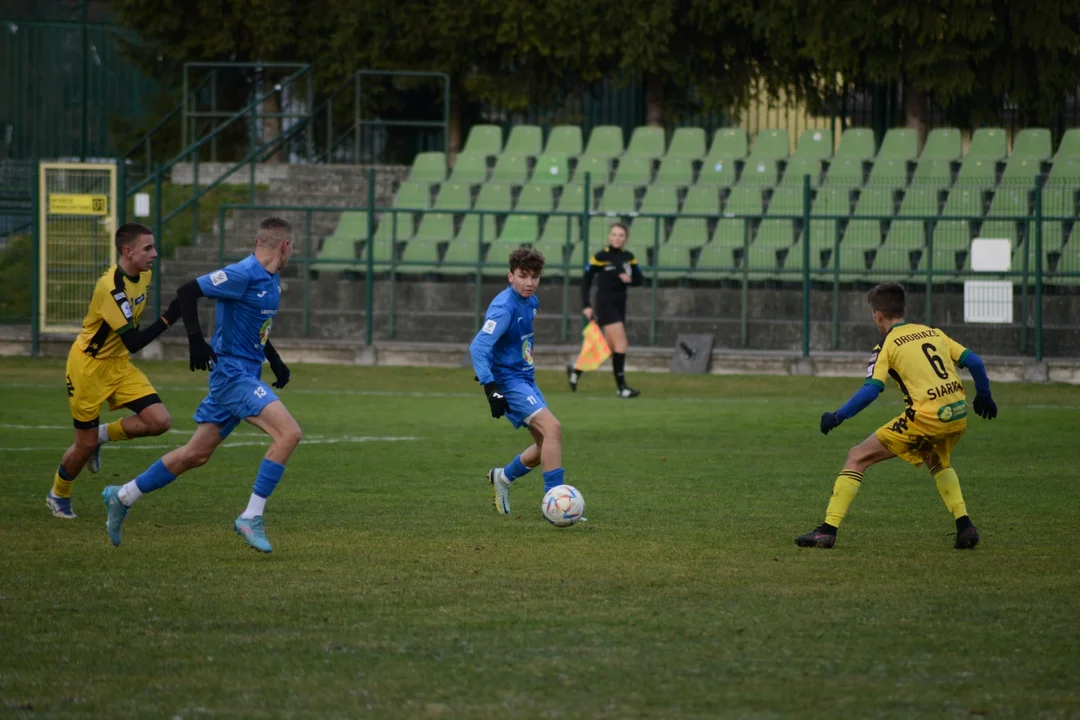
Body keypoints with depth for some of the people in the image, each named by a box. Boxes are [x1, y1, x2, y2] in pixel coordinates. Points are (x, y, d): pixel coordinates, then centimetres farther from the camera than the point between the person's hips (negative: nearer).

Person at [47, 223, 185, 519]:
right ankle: (58, 496, 29)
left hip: (119, 364, 7)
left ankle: (103, 435, 14)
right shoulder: (111, 288, -29)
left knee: (159, 421, -10)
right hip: (88, 366, -7)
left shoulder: (143, 275, -2)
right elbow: (132, 342, -32)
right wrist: (167, 319, -36)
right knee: (86, 445, 2)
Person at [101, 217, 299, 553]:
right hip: (233, 371, -10)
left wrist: (276, 362, 19)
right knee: (288, 433, -21)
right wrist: (196, 339, -27)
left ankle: (122, 497, 26)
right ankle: (251, 518, -19)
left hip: (245, 375, 10)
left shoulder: (271, 282, 13)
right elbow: (187, 292, -18)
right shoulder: (242, 275, -16)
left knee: (196, 454, 14)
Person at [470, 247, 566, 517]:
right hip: (509, 381, -9)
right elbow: (478, 347, -28)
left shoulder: (530, 302, 7)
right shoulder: (504, 307, -20)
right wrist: (491, 389, -37)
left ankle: (503, 477, 34)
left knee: (546, 444, 12)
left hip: (525, 379, 9)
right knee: (552, 428, -23)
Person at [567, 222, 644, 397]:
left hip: (620, 304, 7)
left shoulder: (628, 257, 7)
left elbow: (640, 279, 10)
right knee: (621, 343, -16)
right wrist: (586, 306, -10)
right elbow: (586, 280, -4)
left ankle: (576, 369, 31)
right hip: (605, 304, -7)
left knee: (609, 348, 10)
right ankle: (621, 386, -11)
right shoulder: (600, 257, -8)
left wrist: (630, 279, -13)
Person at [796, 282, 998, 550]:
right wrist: (983, 395, 30)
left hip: (926, 416, -6)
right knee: (938, 462, 38)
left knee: (857, 458, 3)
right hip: (958, 412, 6)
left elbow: (871, 390, -9)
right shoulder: (933, 333, 19)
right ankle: (964, 526, 20)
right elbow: (973, 361, 15)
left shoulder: (887, 346, 3)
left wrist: (837, 417, -1)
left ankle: (828, 530, -4)